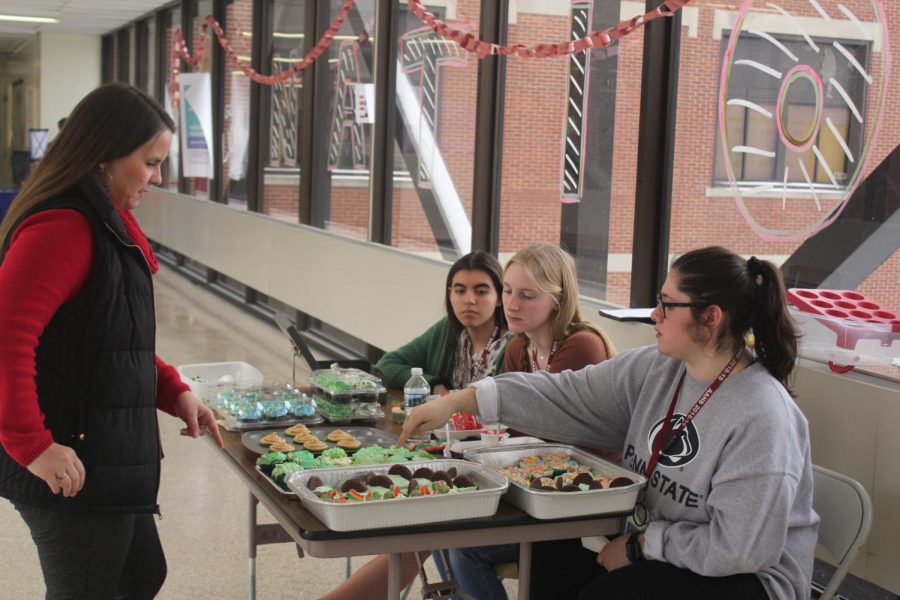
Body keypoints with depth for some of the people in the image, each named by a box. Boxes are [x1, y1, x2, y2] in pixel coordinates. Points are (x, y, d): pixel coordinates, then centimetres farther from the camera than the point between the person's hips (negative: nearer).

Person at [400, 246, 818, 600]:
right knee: (551, 559, -1)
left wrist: (640, 544, -17)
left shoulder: (763, 418, -26)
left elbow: (739, 548, -26)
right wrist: (460, 401, -11)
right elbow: (567, 395, -5)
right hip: (654, 547, 7)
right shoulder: (653, 370, -4)